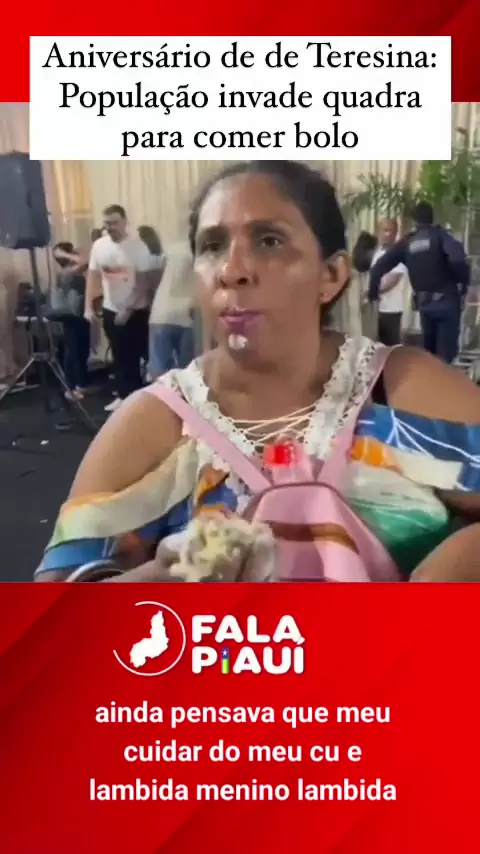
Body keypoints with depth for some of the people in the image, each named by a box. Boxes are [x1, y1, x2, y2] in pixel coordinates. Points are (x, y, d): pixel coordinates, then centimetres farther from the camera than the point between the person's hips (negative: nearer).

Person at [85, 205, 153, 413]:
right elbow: (93, 277, 4)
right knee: (119, 356, 11)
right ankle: (124, 395, 22)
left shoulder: (138, 247, -12)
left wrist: (128, 309, -18)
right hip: (111, 310, 4)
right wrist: (89, 306, -3)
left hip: (136, 311, -4)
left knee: (133, 357, 1)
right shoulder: (99, 245, 1)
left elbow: (143, 283, -13)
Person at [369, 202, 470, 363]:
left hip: (424, 303, 4)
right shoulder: (439, 235, -3)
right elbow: (458, 258, -22)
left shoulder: (406, 242, 7)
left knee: (429, 349, 19)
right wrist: (464, 283, -7)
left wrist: (373, 292, 18)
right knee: (446, 351, -2)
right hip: (447, 299, -4)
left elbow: (379, 267, 3)